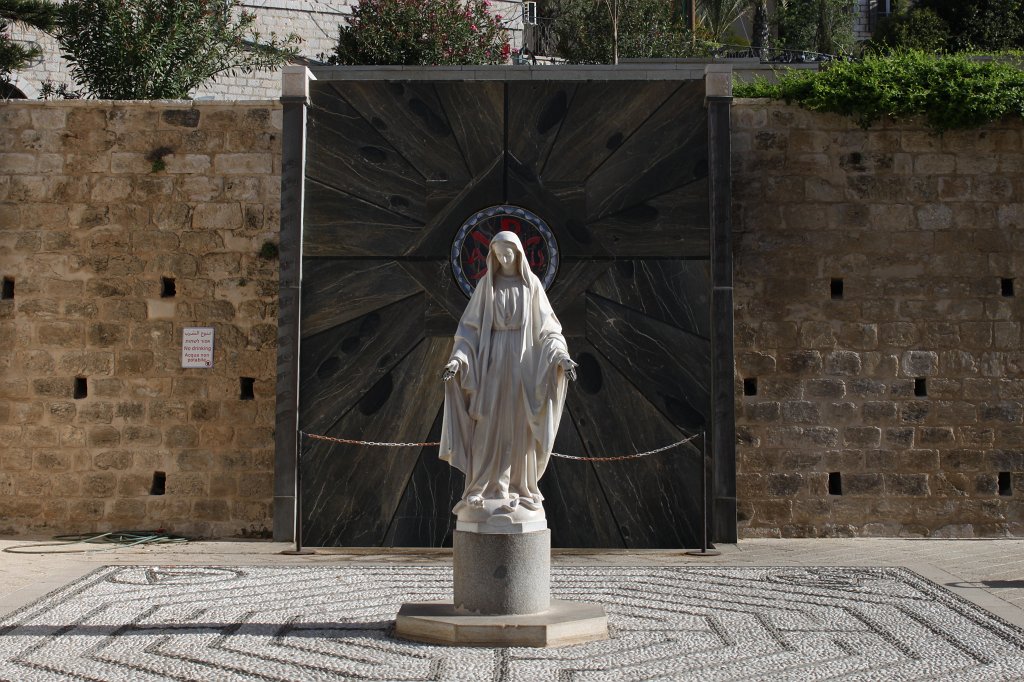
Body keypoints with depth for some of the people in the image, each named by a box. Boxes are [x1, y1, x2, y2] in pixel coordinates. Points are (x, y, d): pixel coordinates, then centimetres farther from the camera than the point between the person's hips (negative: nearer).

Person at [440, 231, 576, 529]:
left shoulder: (532, 284, 5)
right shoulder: (486, 284, 5)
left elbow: (547, 328, 3)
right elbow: (471, 326, 3)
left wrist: (562, 357, -13)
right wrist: (458, 358, -12)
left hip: (523, 361, 0)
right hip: (492, 360, 0)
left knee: (520, 428, 0)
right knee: (489, 427, -3)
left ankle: (518, 491, 8)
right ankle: (485, 492, 2)